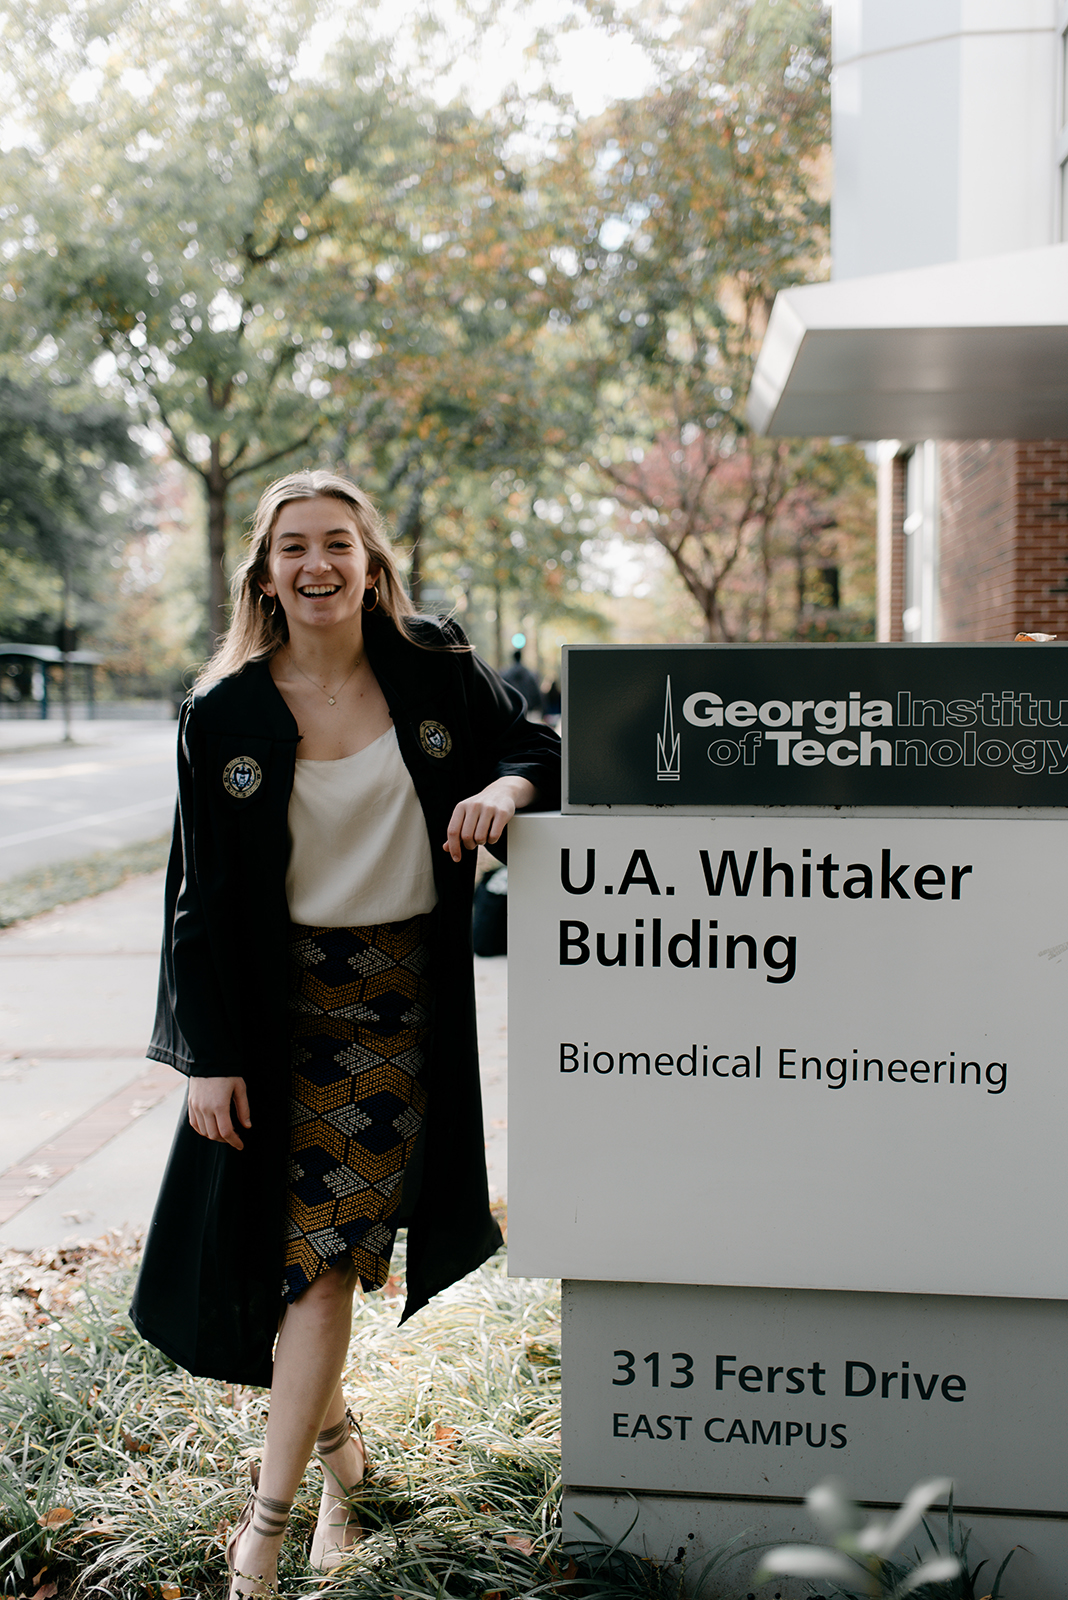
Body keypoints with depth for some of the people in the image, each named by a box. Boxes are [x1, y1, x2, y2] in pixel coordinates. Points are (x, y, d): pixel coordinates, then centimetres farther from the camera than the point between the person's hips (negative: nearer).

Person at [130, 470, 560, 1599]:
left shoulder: (438, 672, -2)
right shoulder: (224, 714, -3)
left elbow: (540, 749, 10)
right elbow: (203, 898, -1)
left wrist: (506, 788, -15)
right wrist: (209, 1056, -3)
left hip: (403, 996, -1)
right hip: (279, 1002, 1)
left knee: (323, 1249, -2)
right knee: (286, 1239, 6)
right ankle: (333, 1441, 32)